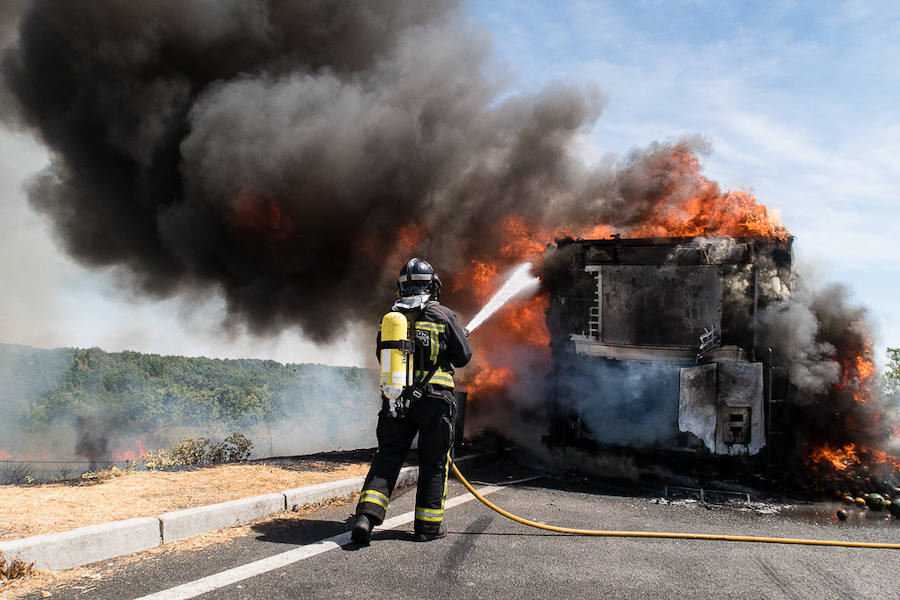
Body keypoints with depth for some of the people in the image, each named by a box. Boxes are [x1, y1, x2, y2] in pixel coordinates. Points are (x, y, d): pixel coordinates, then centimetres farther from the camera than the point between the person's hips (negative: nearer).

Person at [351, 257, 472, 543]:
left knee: (387, 456, 9)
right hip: (434, 399, -3)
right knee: (433, 461, 8)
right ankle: (428, 525, 14)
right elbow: (463, 357, 3)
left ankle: (367, 514, -5)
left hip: (396, 399, 3)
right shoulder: (443, 315, -3)